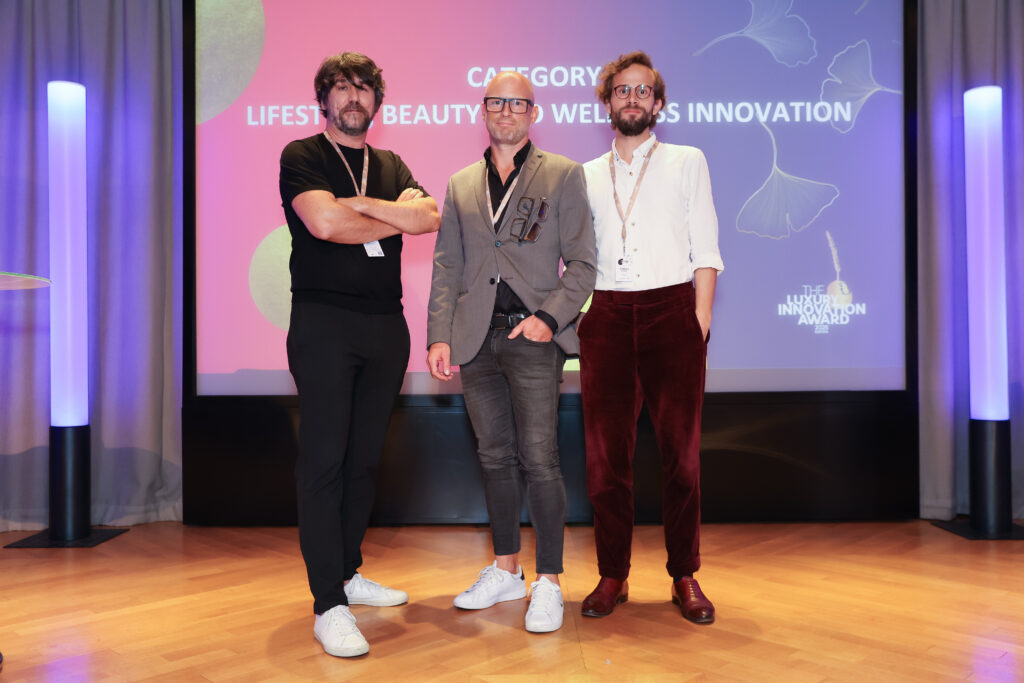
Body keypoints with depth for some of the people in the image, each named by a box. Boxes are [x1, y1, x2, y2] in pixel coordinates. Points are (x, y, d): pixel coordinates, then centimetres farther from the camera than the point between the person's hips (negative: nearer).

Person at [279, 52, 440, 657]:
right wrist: (396, 220, -2)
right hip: (324, 322, -5)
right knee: (325, 460, -6)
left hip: (386, 324, 6)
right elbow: (324, 222, -16)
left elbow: (429, 217, 0)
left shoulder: (391, 166, 18)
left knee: (365, 458, 11)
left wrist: (357, 203, -9)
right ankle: (329, 604, -1)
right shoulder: (302, 156, 3)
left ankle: (349, 573, 25)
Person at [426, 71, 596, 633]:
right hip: (477, 338, 4)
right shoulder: (461, 185, 16)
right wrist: (439, 335, 3)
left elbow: (582, 262, 1)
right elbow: (446, 266, 13)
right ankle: (505, 570, 26)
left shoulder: (562, 175, 5)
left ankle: (548, 582, 8)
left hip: (533, 336, -4)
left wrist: (550, 317, -13)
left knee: (539, 458, -7)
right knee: (494, 457, 11)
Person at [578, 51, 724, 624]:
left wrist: (700, 321, -5)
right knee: (605, 452, 0)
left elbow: (705, 250, 6)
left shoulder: (687, 162, 13)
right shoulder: (586, 176, 18)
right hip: (607, 318, 2)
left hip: (672, 310, -1)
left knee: (682, 451, -1)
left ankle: (685, 577, 12)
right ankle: (613, 576, 13)